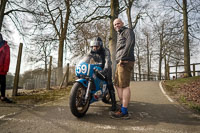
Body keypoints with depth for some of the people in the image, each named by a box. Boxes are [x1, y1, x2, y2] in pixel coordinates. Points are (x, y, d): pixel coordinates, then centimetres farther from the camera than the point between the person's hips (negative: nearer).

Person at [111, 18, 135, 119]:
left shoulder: (128, 31, 3)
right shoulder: (119, 35, 31)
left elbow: (130, 43, -17)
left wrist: (122, 58, -20)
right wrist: (118, 60, 13)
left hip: (125, 62, -10)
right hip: (120, 63, 10)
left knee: (124, 85, -11)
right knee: (118, 85, 9)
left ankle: (124, 112, -8)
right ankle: (122, 107, 17)